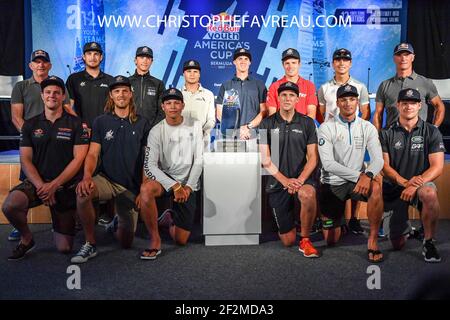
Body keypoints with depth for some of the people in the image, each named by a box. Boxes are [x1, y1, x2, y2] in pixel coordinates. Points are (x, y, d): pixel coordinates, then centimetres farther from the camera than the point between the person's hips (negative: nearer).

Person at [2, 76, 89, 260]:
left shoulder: (75, 124, -1)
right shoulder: (30, 125, 6)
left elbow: (78, 159, -7)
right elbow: (25, 160, 1)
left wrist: (54, 185, -15)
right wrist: (41, 186, -15)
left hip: (65, 186, -2)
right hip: (36, 182, 2)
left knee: (64, 248, -1)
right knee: (10, 205, -32)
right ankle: (26, 239, 0)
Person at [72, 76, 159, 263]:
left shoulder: (142, 124, 1)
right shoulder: (101, 122, 2)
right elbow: (93, 154, -6)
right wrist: (87, 177, -27)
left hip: (133, 185, 0)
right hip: (107, 179, 1)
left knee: (126, 243, 1)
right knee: (82, 192, -35)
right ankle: (90, 244, -14)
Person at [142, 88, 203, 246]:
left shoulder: (195, 126, -1)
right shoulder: (156, 131, -6)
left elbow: (199, 160, -2)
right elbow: (150, 166, -14)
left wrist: (189, 187, -13)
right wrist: (175, 186, -24)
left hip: (188, 184, 1)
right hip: (165, 179, -1)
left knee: (181, 240, -3)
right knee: (146, 188, -39)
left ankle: (171, 218, 34)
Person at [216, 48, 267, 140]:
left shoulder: (259, 84, 12)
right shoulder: (226, 86, 13)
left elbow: (264, 112, 7)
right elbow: (220, 113, 7)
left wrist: (249, 126, -8)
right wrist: (237, 130, -6)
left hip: (253, 133, 0)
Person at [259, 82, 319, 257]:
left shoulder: (307, 123, 4)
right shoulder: (267, 124, 2)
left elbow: (313, 157, -1)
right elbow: (265, 159, -3)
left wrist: (300, 180, -17)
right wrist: (285, 181, -15)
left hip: (302, 177, 0)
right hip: (277, 182, 0)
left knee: (308, 194, -39)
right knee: (288, 241, 1)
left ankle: (305, 240, -16)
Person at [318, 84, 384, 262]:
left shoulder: (368, 128, 1)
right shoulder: (326, 128, -7)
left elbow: (378, 159, -10)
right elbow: (328, 163, -16)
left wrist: (368, 175, -32)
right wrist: (358, 175, -24)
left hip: (357, 182, 1)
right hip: (332, 184, -1)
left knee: (376, 184, -35)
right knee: (331, 241, 2)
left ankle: (372, 240, -22)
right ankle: (335, 220, 40)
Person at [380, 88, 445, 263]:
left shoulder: (431, 132, 0)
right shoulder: (387, 134, 1)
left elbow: (437, 167, -9)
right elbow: (385, 166, -5)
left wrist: (415, 185, -24)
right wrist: (404, 182, -24)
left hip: (421, 183, -1)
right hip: (393, 188, 1)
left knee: (429, 193, -40)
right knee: (397, 244, -1)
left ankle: (429, 242, -17)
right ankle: (406, 228, 39)